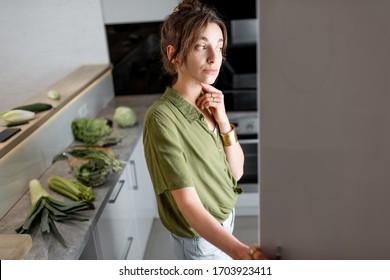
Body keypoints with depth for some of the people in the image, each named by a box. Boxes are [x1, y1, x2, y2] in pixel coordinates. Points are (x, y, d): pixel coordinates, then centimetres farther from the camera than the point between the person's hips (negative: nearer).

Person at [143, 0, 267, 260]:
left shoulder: (211, 101, -5)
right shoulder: (162, 118, -28)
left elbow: (236, 171, -4)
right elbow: (188, 205, -30)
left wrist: (223, 121, -19)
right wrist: (241, 251, -43)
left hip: (225, 217, 7)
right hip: (200, 238, -6)